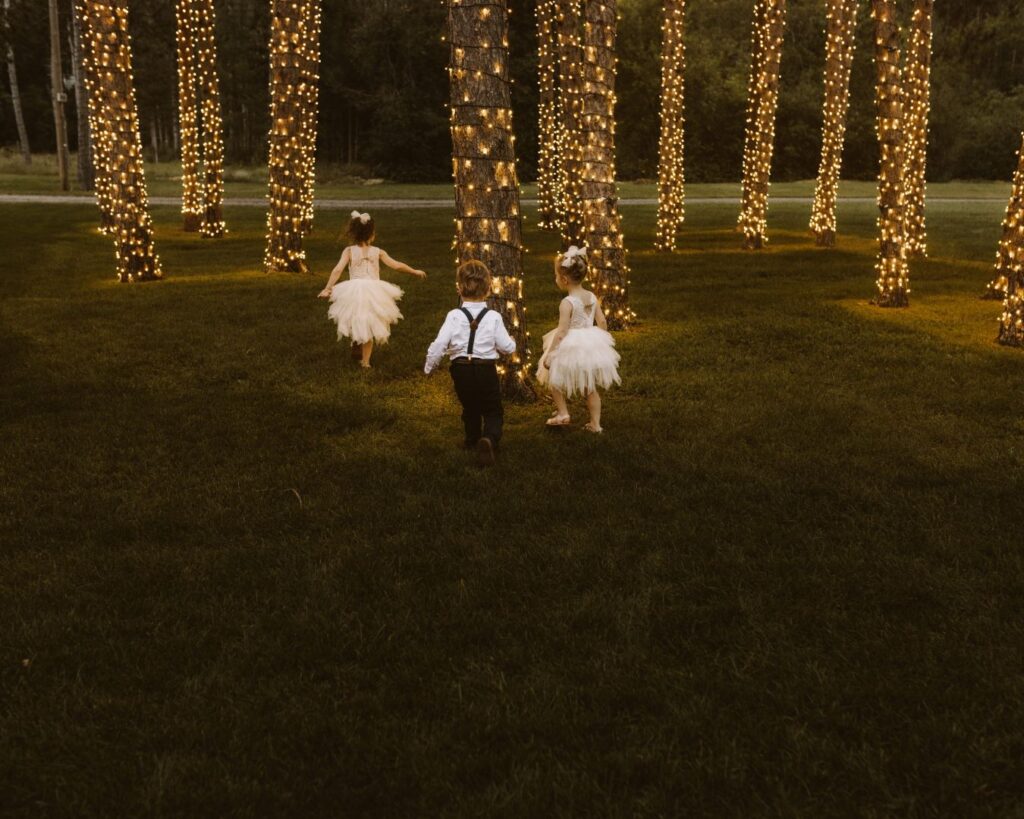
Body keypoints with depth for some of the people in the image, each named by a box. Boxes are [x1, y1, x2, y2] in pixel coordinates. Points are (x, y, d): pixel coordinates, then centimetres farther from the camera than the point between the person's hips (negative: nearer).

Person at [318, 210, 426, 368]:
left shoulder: (349, 251, 0)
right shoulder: (377, 252, 2)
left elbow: (338, 269, -10)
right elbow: (397, 265, 6)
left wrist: (327, 288, -8)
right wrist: (415, 272, 19)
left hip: (354, 291, 0)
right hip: (374, 292, 0)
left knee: (357, 323, 26)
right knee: (369, 327, 12)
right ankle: (365, 361, 14)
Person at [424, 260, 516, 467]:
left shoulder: (454, 316, -9)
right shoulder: (494, 317, -9)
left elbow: (438, 345, -11)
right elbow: (507, 348, -5)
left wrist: (429, 367, 6)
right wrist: (512, 341, 20)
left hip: (461, 370, 2)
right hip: (486, 370, -2)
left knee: (470, 407, 25)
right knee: (493, 411, 7)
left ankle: (473, 440, 42)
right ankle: (490, 439, -22)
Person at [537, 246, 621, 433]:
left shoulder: (567, 303, -19)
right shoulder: (592, 297, 0)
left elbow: (561, 332, -20)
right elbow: (602, 322, 4)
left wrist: (549, 354, -14)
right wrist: (602, 342, 18)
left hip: (571, 349, -6)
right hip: (592, 346, 6)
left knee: (553, 378, 16)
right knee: (591, 387, 15)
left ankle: (563, 414, 15)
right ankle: (595, 424, 19)